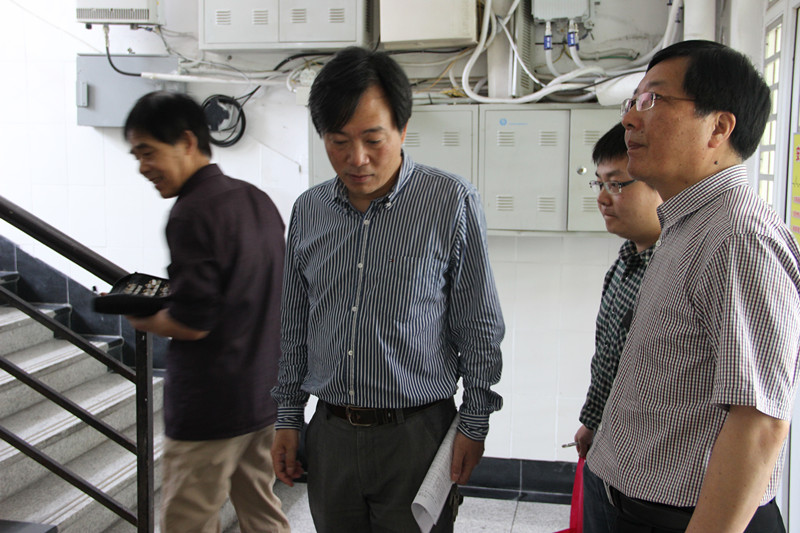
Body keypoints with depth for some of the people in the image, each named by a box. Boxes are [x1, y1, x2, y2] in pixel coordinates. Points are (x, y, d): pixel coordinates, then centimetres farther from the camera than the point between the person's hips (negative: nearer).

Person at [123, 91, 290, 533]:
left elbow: (191, 323, -22)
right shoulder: (258, 200, 7)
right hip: (265, 393, 9)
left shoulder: (192, 214, -19)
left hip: (211, 405, -9)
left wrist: (138, 318, -3)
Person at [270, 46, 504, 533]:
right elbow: (295, 327, 12)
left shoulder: (453, 203, -9)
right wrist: (288, 418, 12)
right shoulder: (308, 210, 4)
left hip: (415, 436, -4)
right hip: (330, 433, 4)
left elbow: (480, 330, -5)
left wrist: (475, 425, -3)